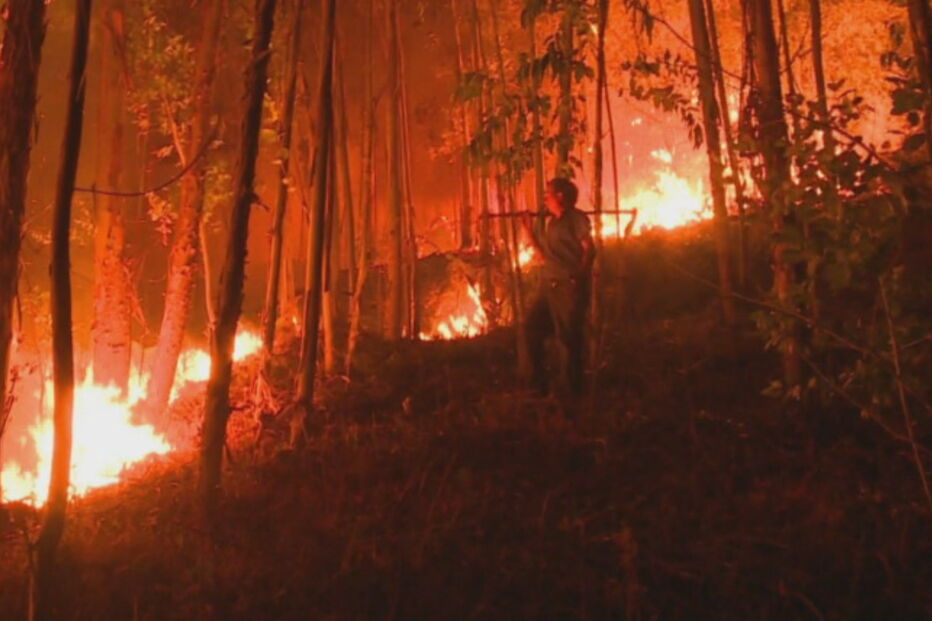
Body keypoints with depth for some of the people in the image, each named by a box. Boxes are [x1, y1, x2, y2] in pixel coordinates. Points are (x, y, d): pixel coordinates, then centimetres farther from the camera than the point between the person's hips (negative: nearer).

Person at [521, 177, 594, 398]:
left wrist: (579, 276, -15)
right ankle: (539, 385, 21)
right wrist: (529, 230, 14)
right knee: (533, 327, 10)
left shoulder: (575, 218, -7)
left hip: (569, 287, -9)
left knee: (568, 338, -6)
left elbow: (589, 249, -13)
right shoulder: (549, 223, 17)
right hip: (549, 285, 9)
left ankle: (572, 391, 4)